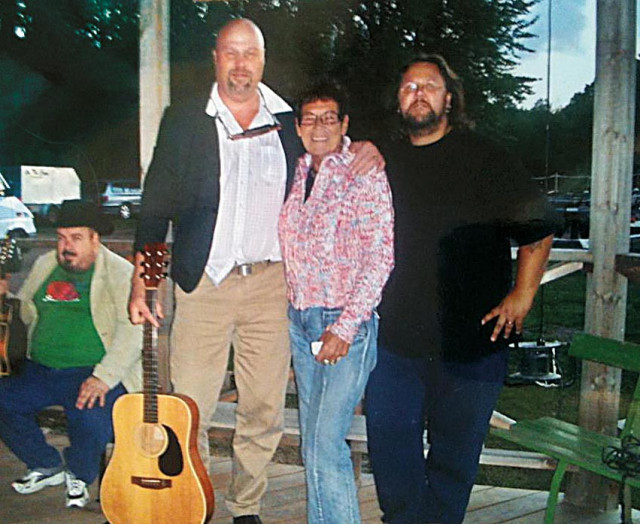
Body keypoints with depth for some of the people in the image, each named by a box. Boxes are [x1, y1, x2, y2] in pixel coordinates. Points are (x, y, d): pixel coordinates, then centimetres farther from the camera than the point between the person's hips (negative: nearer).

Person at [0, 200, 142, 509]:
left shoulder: (121, 274, -5)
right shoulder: (45, 266, 16)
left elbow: (132, 331, -15)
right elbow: (26, 314, 28)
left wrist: (104, 378, -25)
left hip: (95, 374, -6)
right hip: (41, 370, 6)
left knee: (90, 418, -31)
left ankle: (79, 475, 6)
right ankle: (47, 466, 14)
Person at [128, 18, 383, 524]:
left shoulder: (290, 121, 9)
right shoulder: (184, 121, 4)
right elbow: (156, 207, 4)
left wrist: (363, 150, 1)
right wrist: (141, 283, -2)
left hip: (271, 281, 2)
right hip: (205, 281, -1)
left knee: (265, 411, 8)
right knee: (190, 408, -1)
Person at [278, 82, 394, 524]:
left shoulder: (364, 176, -10)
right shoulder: (298, 173, 10)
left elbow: (379, 259, -14)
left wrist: (343, 329, -18)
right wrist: (293, 309, 11)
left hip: (346, 322, -7)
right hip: (300, 319, 7)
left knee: (325, 442, -9)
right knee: (313, 439, 14)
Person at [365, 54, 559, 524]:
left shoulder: (484, 158, -3)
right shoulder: (385, 162, 11)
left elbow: (538, 229, 0)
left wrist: (522, 296, -6)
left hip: (469, 341, -3)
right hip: (394, 339, 4)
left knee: (454, 454, 8)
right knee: (389, 445, 9)